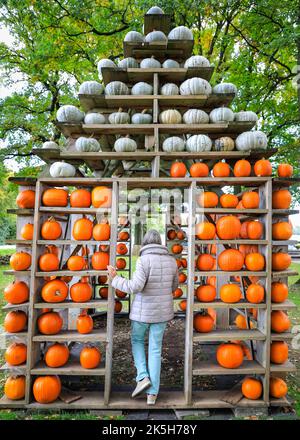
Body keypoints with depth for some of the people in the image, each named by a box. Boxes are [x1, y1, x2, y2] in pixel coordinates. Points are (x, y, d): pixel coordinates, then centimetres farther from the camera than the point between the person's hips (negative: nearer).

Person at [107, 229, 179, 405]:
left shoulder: (144, 260, -18)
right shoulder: (171, 260, 0)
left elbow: (135, 287, -25)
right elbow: (173, 286, 12)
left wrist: (115, 278, -12)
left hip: (143, 310, -4)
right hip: (162, 310, 4)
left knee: (137, 340, 22)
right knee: (155, 350, 13)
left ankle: (143, 378, 9)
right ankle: (152, 394, 16)